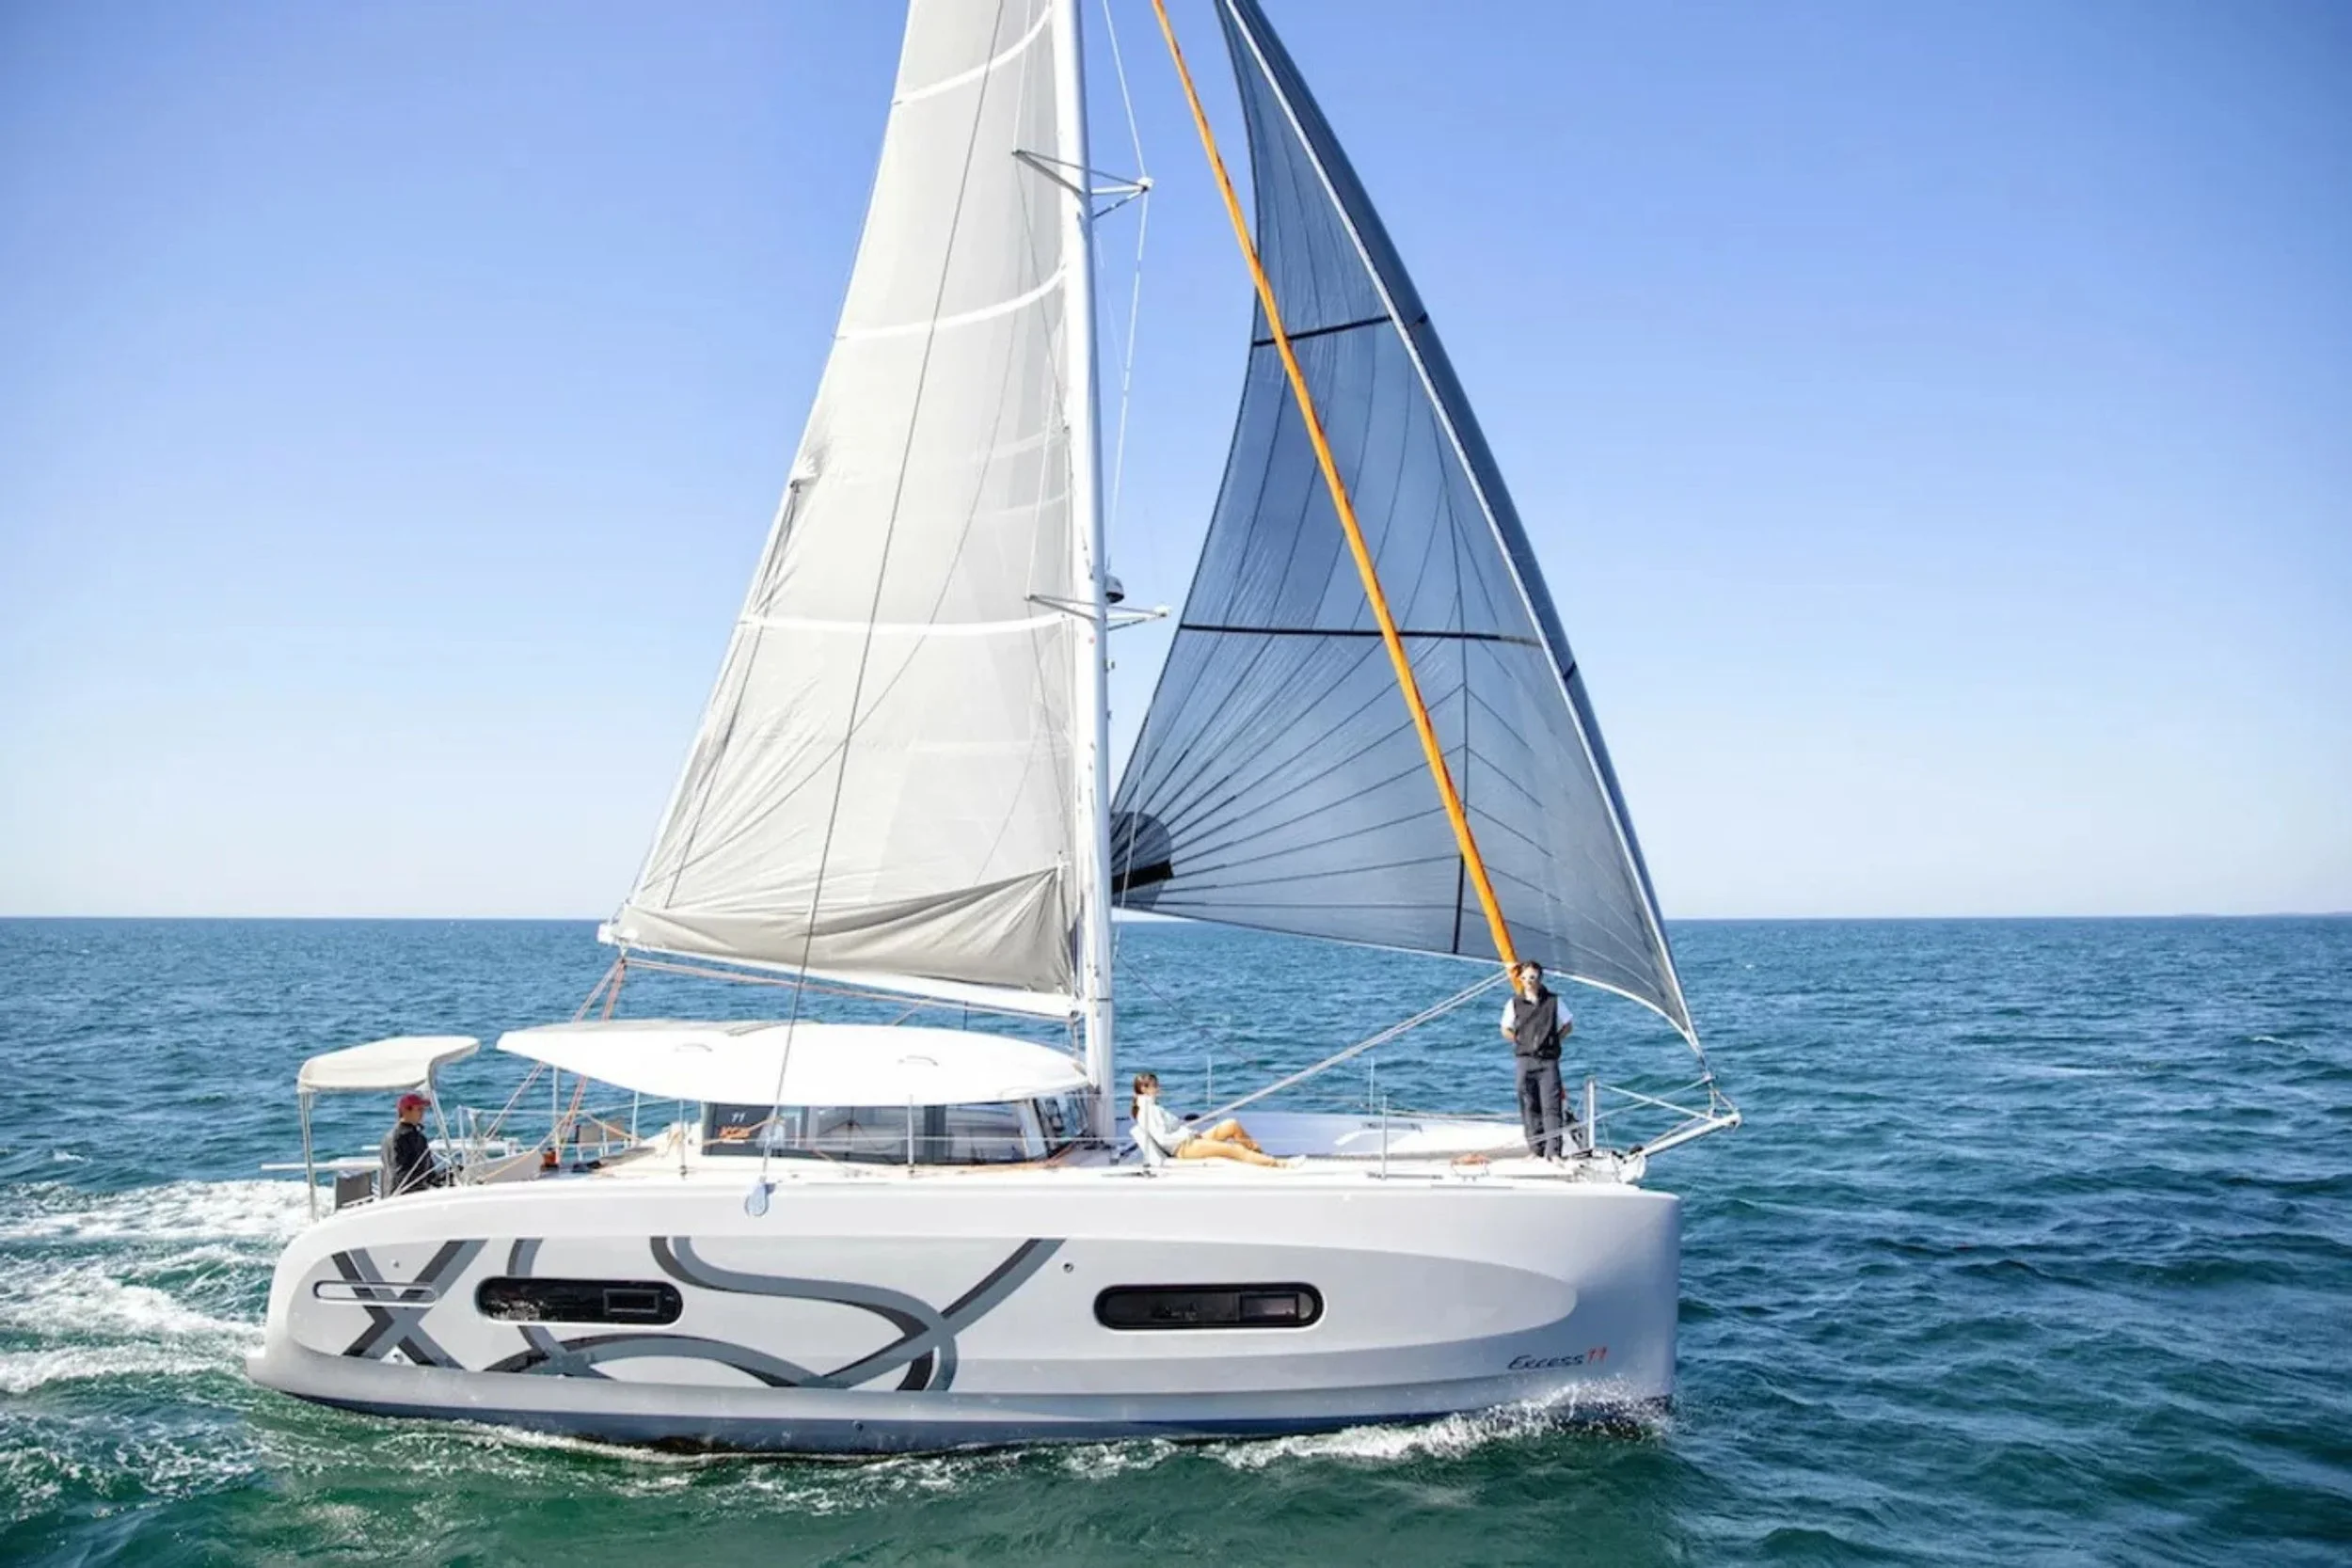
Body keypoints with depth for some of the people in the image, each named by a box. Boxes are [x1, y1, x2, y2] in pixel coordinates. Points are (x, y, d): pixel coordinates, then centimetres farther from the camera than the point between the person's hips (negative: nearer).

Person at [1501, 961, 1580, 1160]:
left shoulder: (1553, 1001, 3)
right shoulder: (1514, 1004, 5)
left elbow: (1568, 1024, 15)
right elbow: (1506, 1030, 16)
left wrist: (1554, 1040, 5)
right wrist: (1521, 1042, 4)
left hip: (1548, 1061, -1)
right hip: (1525, 1060, 1)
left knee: (1551, 1107, -8)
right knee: (1530, 1108, 3)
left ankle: (1553, 1152, -9)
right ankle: (1536, 1150, 10)